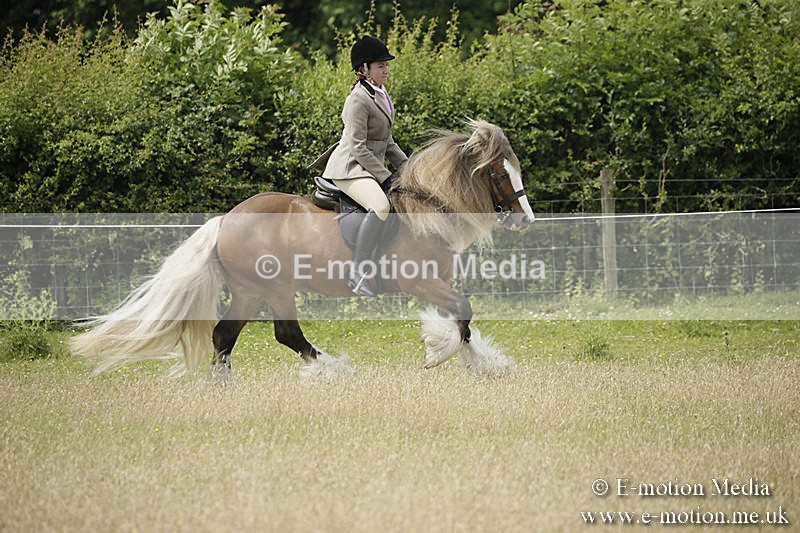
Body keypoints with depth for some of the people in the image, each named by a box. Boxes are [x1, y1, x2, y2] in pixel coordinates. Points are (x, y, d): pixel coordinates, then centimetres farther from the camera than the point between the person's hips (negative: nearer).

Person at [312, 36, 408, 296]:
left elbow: (387, 142, 22)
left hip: (371, 166, 11)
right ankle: (357, 271, -34)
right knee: (381, 206, -35)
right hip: (350, 167, -11)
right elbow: (358, 148, -21)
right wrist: (386, 178, -20)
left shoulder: (381, 94, 14)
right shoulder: (358, 100, -16)